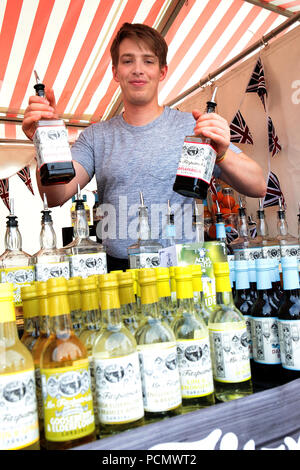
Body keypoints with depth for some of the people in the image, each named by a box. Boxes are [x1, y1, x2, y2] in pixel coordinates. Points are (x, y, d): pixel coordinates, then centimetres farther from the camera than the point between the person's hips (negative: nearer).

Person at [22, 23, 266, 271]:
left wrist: (222, 155, -23)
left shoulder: (192, 127, 2)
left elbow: (258, 188, -3)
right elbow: (56, 197, -1)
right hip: (117, 268, 2)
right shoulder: (96, 137, 11)